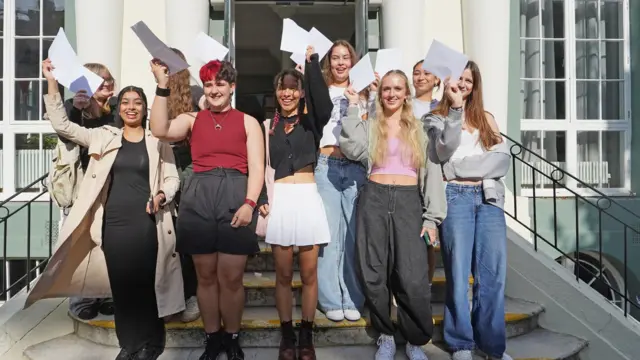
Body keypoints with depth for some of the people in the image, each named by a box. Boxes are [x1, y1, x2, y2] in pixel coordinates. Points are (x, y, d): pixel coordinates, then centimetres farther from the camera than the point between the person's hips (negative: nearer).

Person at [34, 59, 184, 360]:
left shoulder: (157, 141, 4)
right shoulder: (103, 137, 9)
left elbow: (171, 178, 5)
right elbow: (62, 125, 5)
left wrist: (162, 196, -16)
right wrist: (52, 83, -2)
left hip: (146, 222, -2)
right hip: (113, 221, 2)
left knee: (145, 282, 2)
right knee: (121, 284, 9)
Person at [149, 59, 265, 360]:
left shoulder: (248, 122, 11)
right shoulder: (191, 119, 15)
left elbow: (256, 167, 3)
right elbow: (160, 130, -4)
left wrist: (249, 203, -10)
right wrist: (162, 87, -6)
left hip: (235, 197, -1)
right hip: (197, 197, 2)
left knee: (231, 277, 0)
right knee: (205, 275, 8)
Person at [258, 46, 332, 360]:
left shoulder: (310, 122, 6)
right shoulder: (268, 126, 10)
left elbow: (324, 104, -16)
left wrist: (312, 60, -15)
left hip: (307, 198, -1)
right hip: (279, 200, 1)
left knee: (309, 273, 4)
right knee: (283, 274, 6)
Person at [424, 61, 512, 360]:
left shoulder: (486, 118, 18)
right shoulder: (436, 118, 9)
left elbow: (502, 160, 3)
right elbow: (444, 151, -12)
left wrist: (456, 169, -6)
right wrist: (455, 108, -16)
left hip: (488, 197, 3)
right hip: (455, 197, -3)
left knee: (493, 273, 0)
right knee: (459, 272, -2)